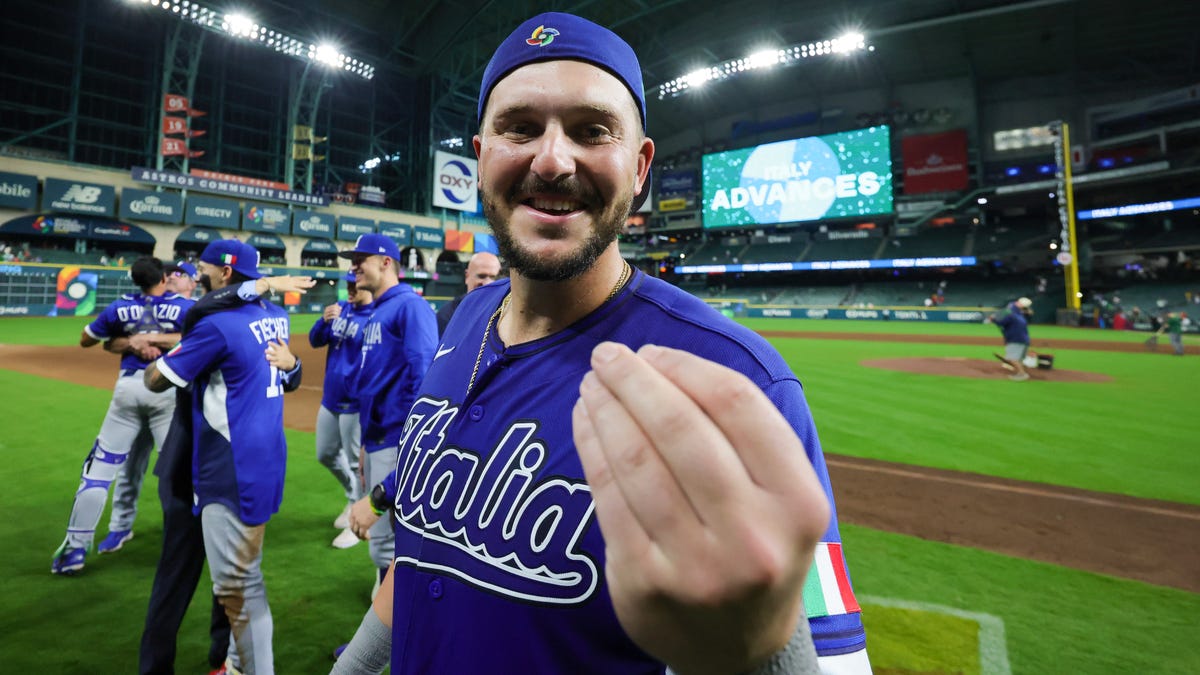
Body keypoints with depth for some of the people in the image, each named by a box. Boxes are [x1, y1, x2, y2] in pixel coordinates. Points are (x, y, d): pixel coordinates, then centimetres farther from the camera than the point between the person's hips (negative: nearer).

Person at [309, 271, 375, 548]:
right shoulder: (341, 308, 7)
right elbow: (316, 341, 8)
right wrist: (324, 320, -11)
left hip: (356, 404, -8)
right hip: (330, 399, 8)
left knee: (356, 462, 3)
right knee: (326, 455, 20)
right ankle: (354, 497, 41)